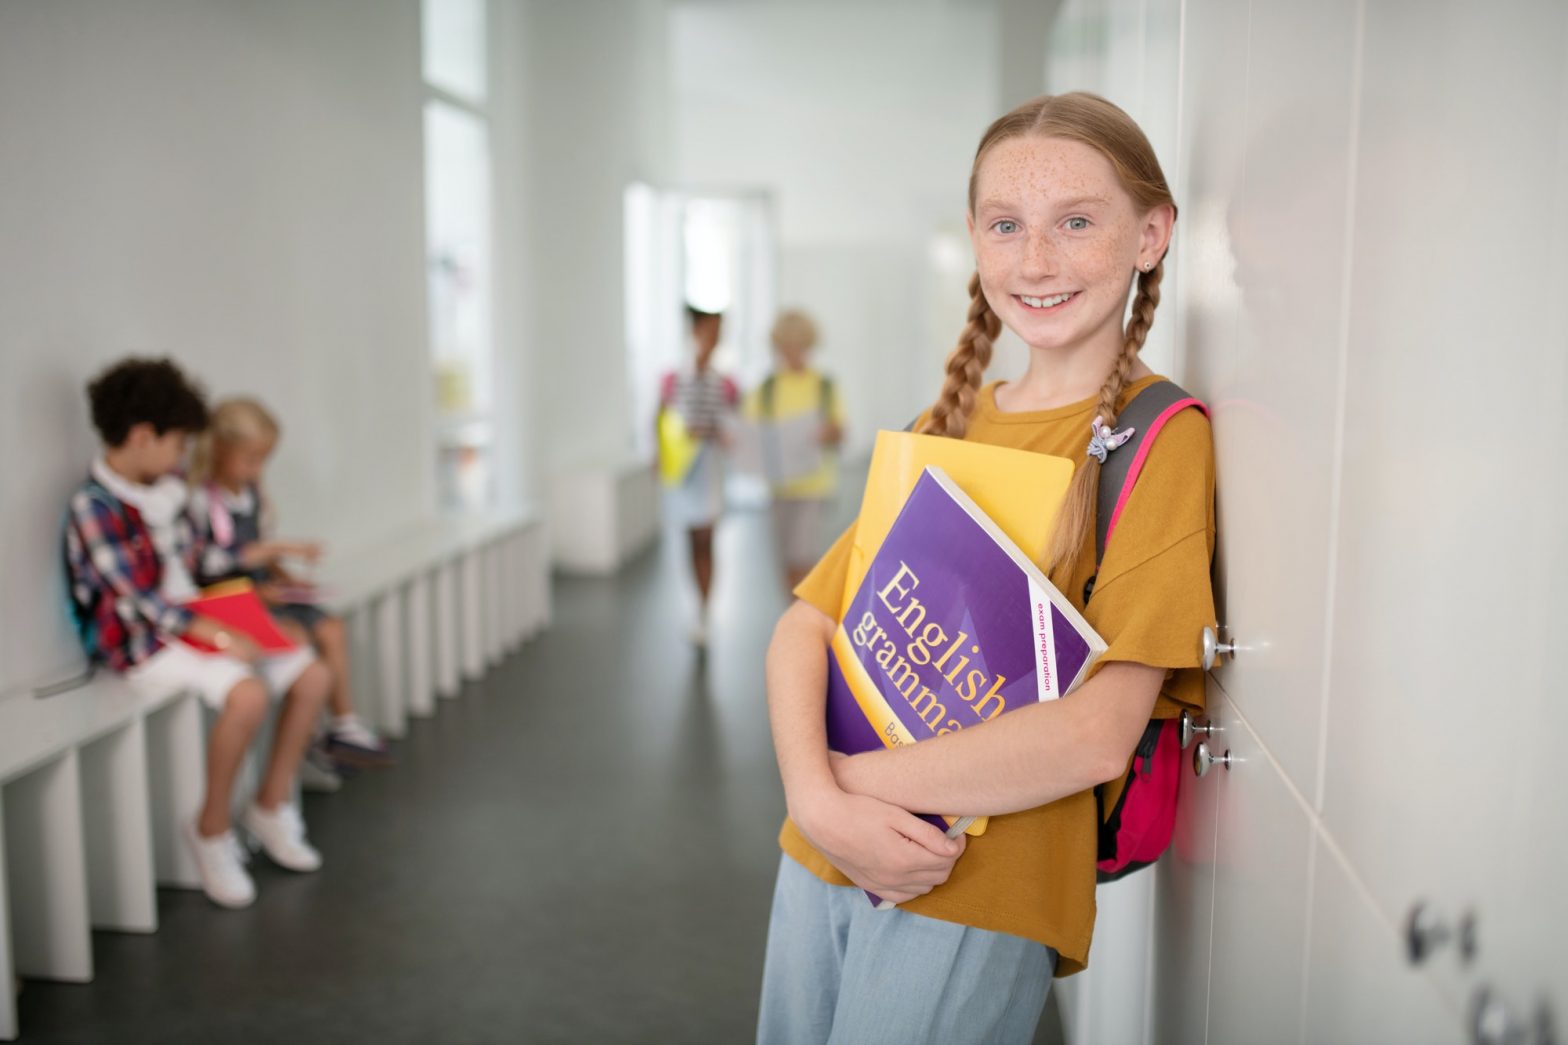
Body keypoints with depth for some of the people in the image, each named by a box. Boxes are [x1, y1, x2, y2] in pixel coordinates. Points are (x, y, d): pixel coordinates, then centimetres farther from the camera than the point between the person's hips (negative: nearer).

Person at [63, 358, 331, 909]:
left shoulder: (167, 492, 8)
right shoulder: (95, 507, -16)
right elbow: (139, 599, -22)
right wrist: (221, 636, -27)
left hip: (197, 622, 9)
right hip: (144, 644, -8)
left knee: (312, 675, -2)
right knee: (246, 694, -32)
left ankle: (270, 807, 10)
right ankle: (211, 830, -11)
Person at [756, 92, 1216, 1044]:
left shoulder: (1160, 436, -11)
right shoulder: (940, 430, 9)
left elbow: (1097, 737, -19)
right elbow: (805, 626, 3)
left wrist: (848, 777, -14)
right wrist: (814, 796, -15)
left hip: (980, 897, -5)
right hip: (817, 858, 6)